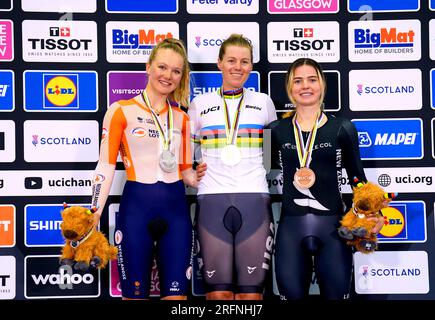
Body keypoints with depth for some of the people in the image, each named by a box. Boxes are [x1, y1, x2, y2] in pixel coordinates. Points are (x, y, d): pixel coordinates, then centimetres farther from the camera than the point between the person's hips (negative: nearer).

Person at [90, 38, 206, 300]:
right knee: (135, 293, 4)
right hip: (136, 207, -4)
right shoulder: (121, 110, 0)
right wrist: (93, 215, -12)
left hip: (176, 209, 4)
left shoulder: (181, 118, 13)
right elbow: (106, 165, -4)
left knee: (177, 293, 2)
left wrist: (195, 178, -3)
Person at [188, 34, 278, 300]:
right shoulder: (200, 104, 11)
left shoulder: (263, 102, 11)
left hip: (254, 198, 0)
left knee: (251, 290, -1)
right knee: (218, 291, -1)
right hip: (212, 199, 0)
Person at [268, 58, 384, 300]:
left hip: (333, 225, -1)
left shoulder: (342, 128, 2)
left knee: (336, 293, 8)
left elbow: (357, 177, 6)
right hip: (290, 227, 1)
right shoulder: (276, 131, 5)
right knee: (292, 295, 8)